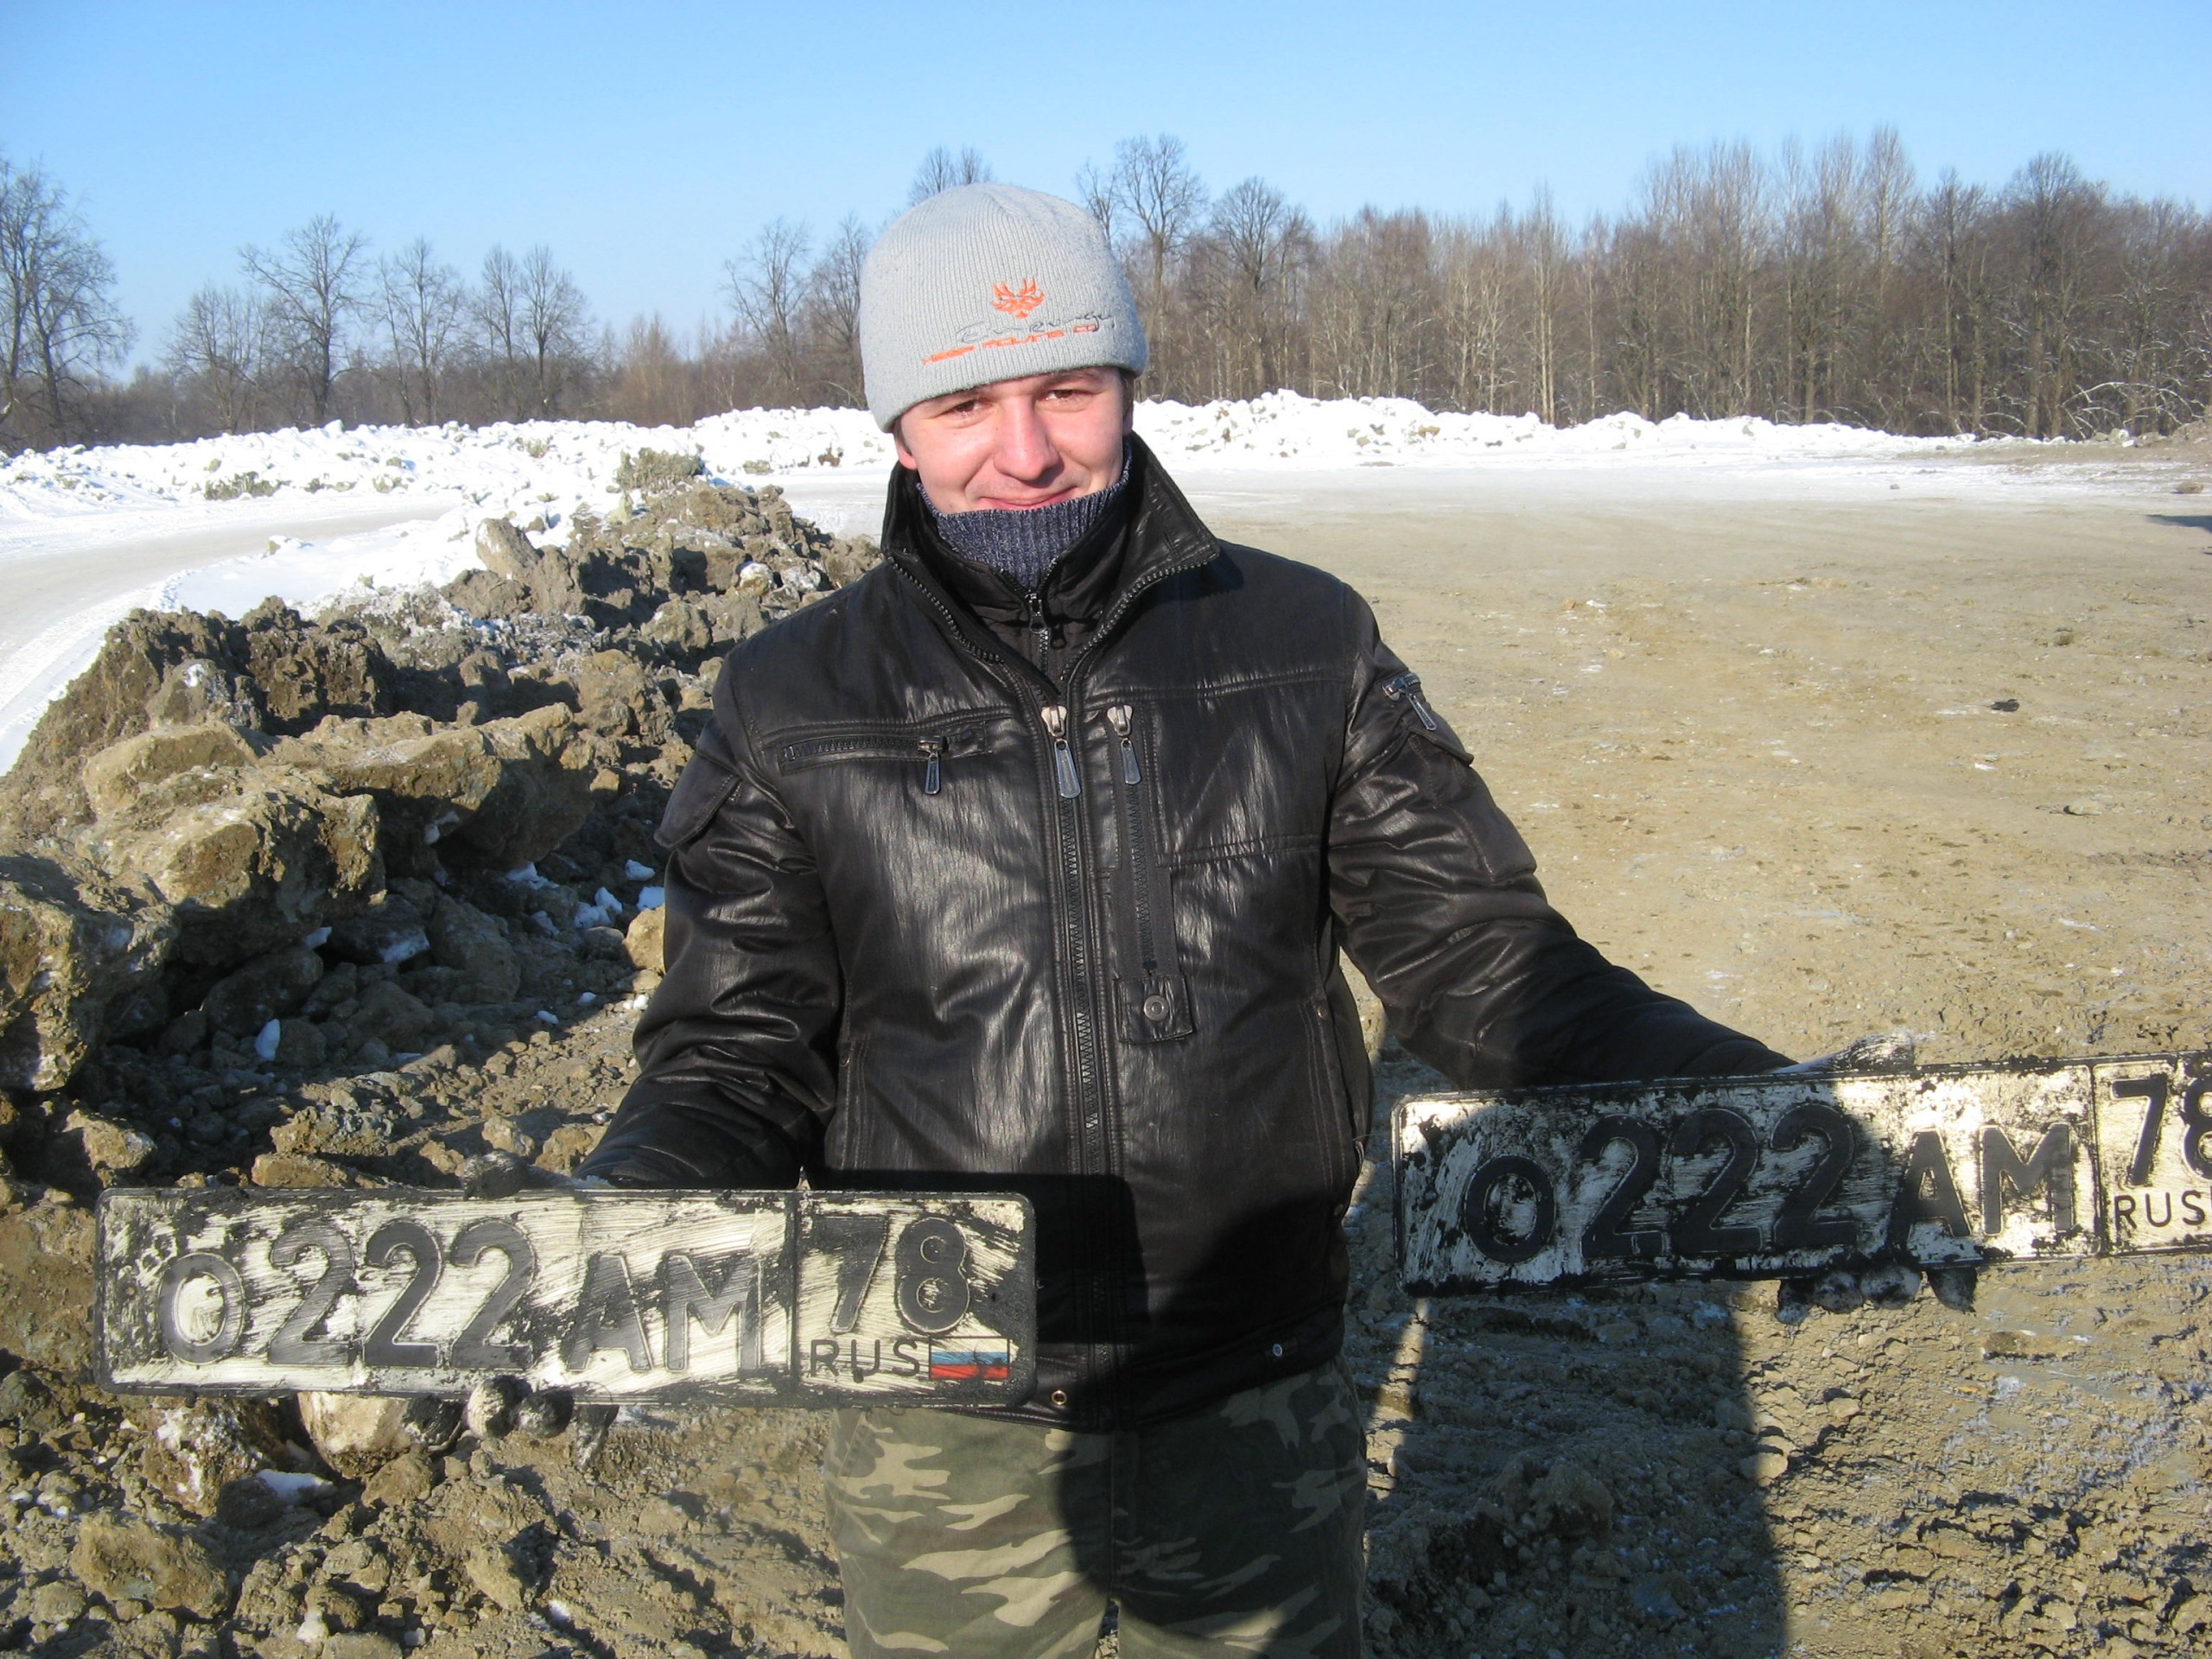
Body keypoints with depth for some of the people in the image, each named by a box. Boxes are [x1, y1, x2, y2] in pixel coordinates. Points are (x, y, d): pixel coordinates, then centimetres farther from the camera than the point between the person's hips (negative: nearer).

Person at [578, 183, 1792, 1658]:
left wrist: (1732, 1098, -15)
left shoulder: (1305, 649, -3)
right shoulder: (794, 710, -4)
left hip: (1260, 1423, 1)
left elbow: (1471, 953, -1)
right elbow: (738, 1055, 0)